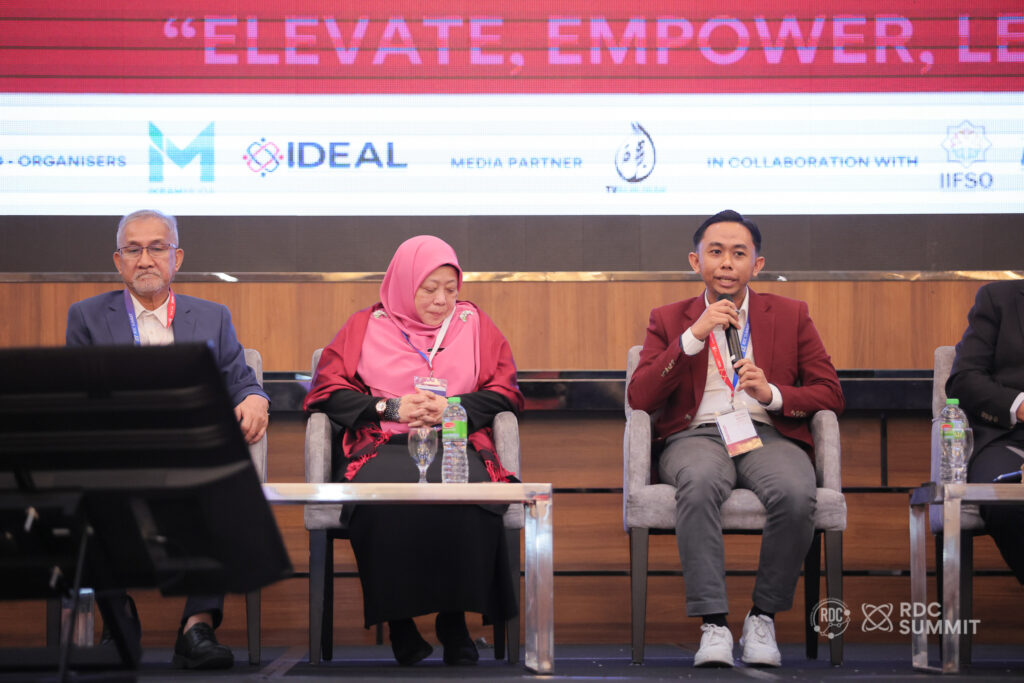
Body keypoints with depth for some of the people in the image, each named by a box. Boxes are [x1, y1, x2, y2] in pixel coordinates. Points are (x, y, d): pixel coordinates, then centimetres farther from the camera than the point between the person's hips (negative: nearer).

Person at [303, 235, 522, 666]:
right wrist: (392, 408, -3)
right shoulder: (366, 326, 18)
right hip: (383, 447, 0)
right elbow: (328, 391, 9)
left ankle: (454, 619, -23)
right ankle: (398, 621, -24)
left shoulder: (475, 325, 22)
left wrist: (453, 408, -3)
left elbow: (505, 392, 14)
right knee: (382, 497, -38)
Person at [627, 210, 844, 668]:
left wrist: (773, 393, -7)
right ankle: (713, 625, -33)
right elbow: (638, 399, 2)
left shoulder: (790, 315, 18)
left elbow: (831, 395, 12)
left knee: (795, 493, -35)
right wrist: (694, 335, -6)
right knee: (699, 484, -38)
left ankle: (763, 617, -16)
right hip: (696, 436, -1)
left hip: (768, 435, 1)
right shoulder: (669, 320, 17)